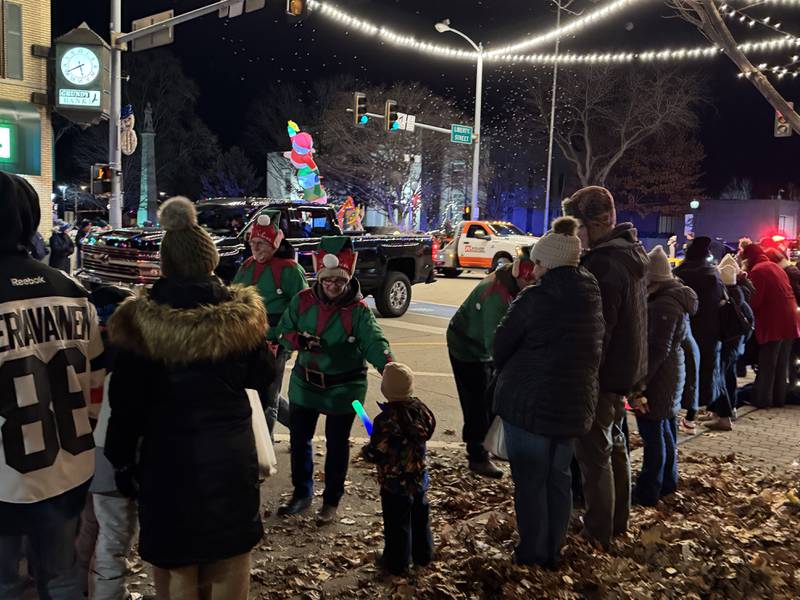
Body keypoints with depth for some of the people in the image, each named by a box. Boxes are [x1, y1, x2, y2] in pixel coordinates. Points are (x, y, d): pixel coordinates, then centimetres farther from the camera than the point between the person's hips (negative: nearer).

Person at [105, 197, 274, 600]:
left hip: (168, 457, -2)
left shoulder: (140, 321, -13)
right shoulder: (240, 313, -9)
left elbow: (126, 403, -9)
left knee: (176, 559, 14)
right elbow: (261, 377, 3)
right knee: (230, 558, 18)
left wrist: (122, 460, 3)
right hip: (230, 454, 2)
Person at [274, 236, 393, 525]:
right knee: (299, 439, 14)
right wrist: (300, 340, -22)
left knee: (336, 445, 9)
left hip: (343, 387, -3)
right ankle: (302, 493, 35)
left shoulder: (358, 310, -17)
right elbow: (283, 332, 2)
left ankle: (332, 501, 27)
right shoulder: (302, 301, -6)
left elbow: (375, 343, -27)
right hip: (305, 383, 4)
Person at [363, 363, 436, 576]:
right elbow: (430, 428, 7)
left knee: (397, 522, 9)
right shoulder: (420, 408, -9)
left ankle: (397, 562, 24)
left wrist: (367, 451, -3)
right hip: (419, 476, 6)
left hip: (395, 482, -6)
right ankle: (423, 555, 39)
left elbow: (377, 453, -24)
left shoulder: (386, 419, -27)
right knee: (420, 515, 23)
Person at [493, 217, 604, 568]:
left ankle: (532, 553, 17)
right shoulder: (594, 299, 4)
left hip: (528, 402, -6)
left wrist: (507, 376, 13)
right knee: (559, 477, 17)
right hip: (574, 404, 6)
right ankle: (553, 551, 27)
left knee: (530, 480, 7)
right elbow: (594, 351, 13)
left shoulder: (534, 299, -15)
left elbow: (502, 345, -7)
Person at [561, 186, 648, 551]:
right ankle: (618, 521, 36)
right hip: (626, 370, 10)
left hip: (603, 373, -10)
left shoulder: (603, 264, -25)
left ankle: (599, 533, 13)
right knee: (615, 445, 22)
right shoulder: (630, 252, 8)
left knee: (594, 453, 2)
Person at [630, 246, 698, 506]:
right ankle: (667, 481, 33)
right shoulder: (674, 298, 11)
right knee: (666, 431, 19)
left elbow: (656, 350, -24)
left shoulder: (664, 305, -21)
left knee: (654, 434, -2)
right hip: (672, 375, 10)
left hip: (657, 378, -10)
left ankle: (648, 492, 8)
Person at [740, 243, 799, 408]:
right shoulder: (776, 267, 17)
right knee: (782, 364, 14)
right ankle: (779, 398, 20)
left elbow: (755, 300, -15)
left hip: (772, 322, -8)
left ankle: (763, 399, 3)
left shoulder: (757, 271, -10)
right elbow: (779, 294, 18)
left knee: (766, 364, -1)